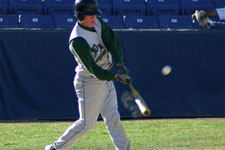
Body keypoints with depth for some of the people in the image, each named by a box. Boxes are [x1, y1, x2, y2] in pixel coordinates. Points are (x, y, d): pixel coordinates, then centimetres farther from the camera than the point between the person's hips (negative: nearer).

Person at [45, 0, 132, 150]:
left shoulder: (98, 22, -3)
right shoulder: (77, 40, -26)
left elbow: (113, 41, -7)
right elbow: (92, 68, -29)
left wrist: (120, 64, -22)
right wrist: (116, 76, -37)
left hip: (105, 79, 7)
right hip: (89, 83, -7)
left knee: (113, 118, 8)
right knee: (86, 124, -1)